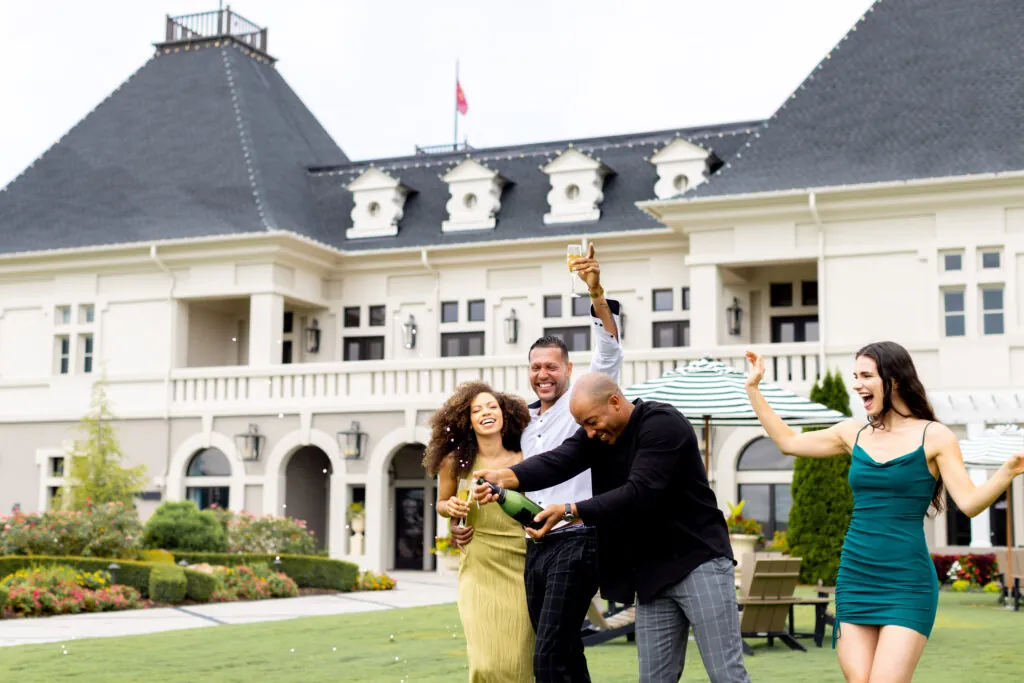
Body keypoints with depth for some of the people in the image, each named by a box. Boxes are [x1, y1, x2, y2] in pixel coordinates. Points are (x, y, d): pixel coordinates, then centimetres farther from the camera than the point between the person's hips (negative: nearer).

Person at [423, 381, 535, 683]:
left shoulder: (523, 461, -2)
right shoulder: (455, 462, 0)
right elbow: (442, 502, 15)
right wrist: (451, 508, -6)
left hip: (520, 568, 0)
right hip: (479, 569, 0)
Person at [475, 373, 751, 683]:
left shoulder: (663, 424, -16)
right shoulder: (596, 435, 5)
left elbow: (639, 493, -27)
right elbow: (558, 461, -14)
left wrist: (569, 511, -31)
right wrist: (506, 477, -33)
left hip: (699, 561, -7)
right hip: (651, 573, 7)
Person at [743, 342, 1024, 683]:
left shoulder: (933, 436, -3)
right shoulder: (854, 434, 10)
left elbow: (970, 502, -10)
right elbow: (787, 441, 20)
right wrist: (753, 388, 18)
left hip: (907, 583, -5)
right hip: (854, 579, 5)